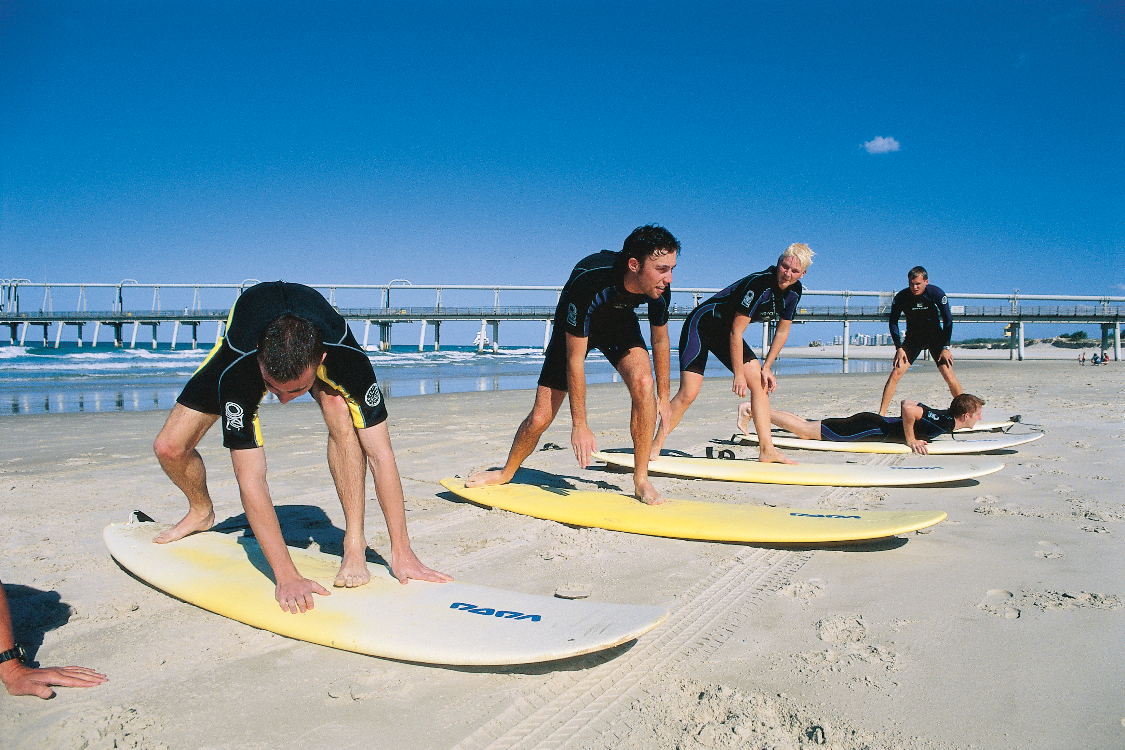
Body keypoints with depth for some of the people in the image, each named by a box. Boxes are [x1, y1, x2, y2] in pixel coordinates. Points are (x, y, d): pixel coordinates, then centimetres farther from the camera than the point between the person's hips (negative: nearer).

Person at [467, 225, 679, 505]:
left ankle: (641, 481, -12)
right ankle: (506, 473, 27)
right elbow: (574, 360, -34)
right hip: (575, 330, -3)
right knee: (540, 418, -4)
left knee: (643, 383, -26)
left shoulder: (660, 286, -27)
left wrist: (663, 397, 0)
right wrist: (579, 425, -30)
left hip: (620, 323, 3)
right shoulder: (589, 283, -42)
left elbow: (660, 340, -6)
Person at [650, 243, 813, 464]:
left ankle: (766, 450, 0)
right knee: (688, 393, -17)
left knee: (760, 382, -4)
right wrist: (739, 375, -21)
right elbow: (736, 332, -26)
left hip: (724, 331, 8)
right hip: (701, 324, -8)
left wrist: (767, 367, 7)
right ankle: (655, 447, -5)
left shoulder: (794, 290, -3)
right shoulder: (759, 283, -29)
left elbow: (782, 330, 11)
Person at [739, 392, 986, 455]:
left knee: (807, 426, 10)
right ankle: (751, 408, -10)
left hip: (872, 422, 9)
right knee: (804, 431, -10)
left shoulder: (940, 415, 13)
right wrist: (910, 439, -21)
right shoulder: (944, 422, -16)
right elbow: (908, 407, -31)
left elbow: (908, 404, 27)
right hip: (870, 428, -9)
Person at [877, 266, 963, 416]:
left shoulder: (937, 294, -17)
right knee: (896, 373, -13)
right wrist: (899, 347, -11)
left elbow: (948, 321, -9)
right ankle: (881, 413, -10)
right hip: (913, 337, 1)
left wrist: (945, 347, -13)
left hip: (935, 336, -1)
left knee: (949, 377, -10)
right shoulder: (901, 297, -15)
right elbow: (892, 322, -5)